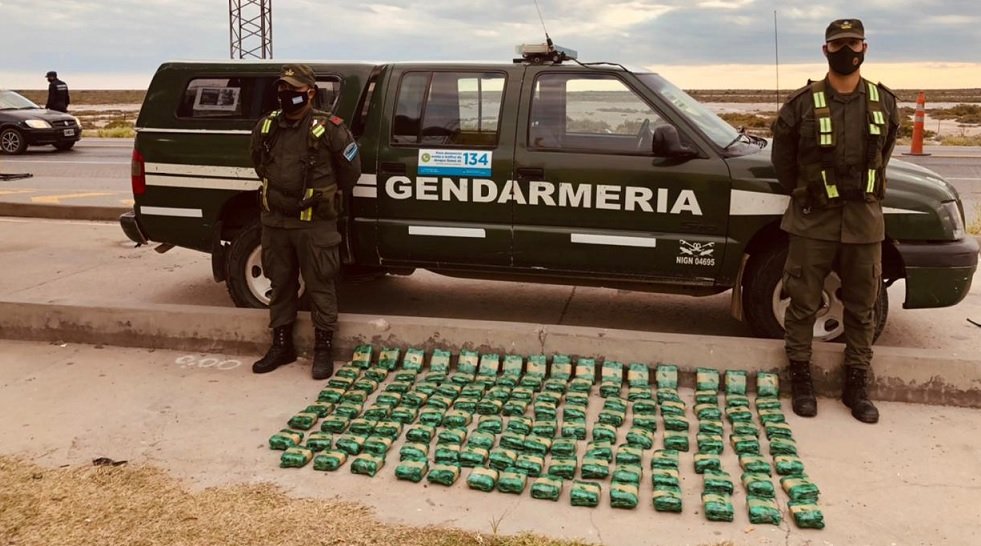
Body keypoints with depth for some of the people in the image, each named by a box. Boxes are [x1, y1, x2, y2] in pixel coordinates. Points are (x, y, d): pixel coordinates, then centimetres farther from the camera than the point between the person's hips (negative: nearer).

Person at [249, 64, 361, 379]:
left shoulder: (329, 129, -10)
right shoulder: (265, 128, 5)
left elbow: (350, 171, 0)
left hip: (315, 223, -5)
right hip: (275, 221, 5)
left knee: (320, 286, 1)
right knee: (280, 284, 13)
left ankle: (324, 349, 12)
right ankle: (281, 345, 25)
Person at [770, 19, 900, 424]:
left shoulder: (883, 103, 5)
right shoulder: (803, 103, -4)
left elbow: (882, 155, 17)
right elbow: (783, 158, 6)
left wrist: (865, 195, 14)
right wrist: (804, 195, 9)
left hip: (864, 221, 3)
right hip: (813, 220, -3)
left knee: (862, 309, 9)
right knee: (803, 304, 3)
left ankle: (856, 386, 21)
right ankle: (801, 380, 17)